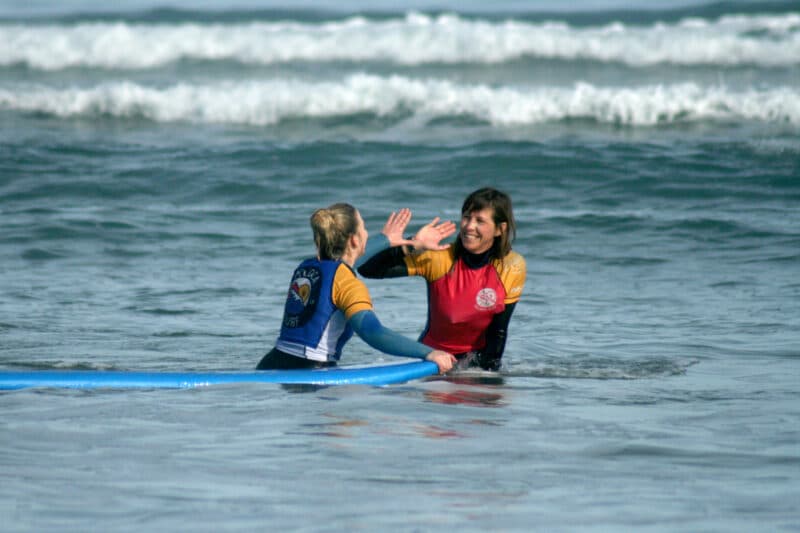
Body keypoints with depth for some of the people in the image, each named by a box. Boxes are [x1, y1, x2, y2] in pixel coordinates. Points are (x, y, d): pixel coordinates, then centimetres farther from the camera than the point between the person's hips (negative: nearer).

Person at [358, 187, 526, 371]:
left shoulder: (512, 267, -13)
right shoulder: (439, 258, -17)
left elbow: (498, 330, -7)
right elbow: (368, 270, -23)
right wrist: (411, 247, -36)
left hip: (478, 357, 0)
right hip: (433, 354, 0)